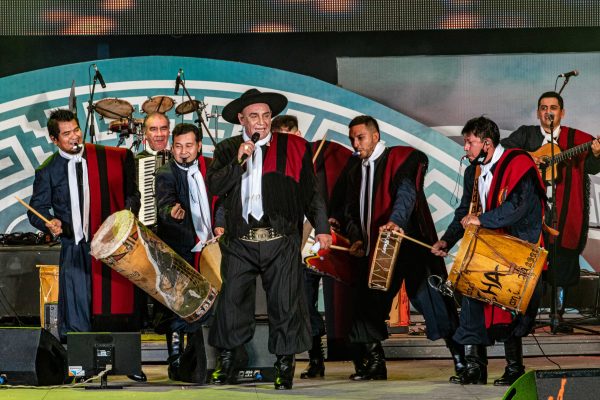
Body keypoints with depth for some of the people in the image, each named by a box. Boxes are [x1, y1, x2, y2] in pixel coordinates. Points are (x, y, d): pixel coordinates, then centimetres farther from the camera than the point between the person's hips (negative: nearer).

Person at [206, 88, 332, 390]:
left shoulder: (293, 148, 8)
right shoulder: (227, 150, 13)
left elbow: (311, 193, 8)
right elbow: (214, 186, 0)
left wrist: (321, 228, 1)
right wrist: (239, 161, -10)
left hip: (280, 241, -1)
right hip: (240, 241, 1)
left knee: (285, 303, -1)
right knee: (232, 301, 1)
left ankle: (285, 366, 8)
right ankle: (226, 364, 12)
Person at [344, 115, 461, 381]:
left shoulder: (402, 159, -5)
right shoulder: (356, 173, 17)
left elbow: (407, 192, -21)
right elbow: (352, 212, 19)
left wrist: (396, 221, -39)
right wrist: (356, 239, 0)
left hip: (410, 244, -7)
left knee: (428, 299, -9)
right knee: (367, 306, 6)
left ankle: (461, 358, -2)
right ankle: (375, 364, 18)